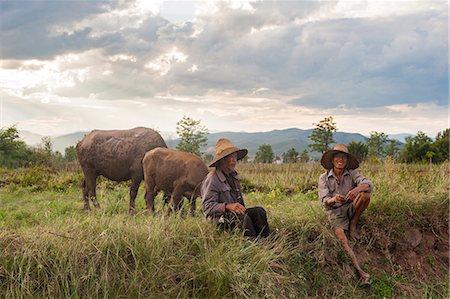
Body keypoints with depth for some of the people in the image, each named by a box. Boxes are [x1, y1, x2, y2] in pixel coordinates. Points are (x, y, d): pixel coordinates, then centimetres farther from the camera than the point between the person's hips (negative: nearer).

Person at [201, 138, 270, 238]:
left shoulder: (233, 176, 17)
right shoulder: (212, 179, -11)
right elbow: (207, 206, -18)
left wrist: (242, 209, 7)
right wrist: (228, 206, -31)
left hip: (235, 213, 8)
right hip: (219, 218, -8)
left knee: (259, 211, -17)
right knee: (243, 218, -34)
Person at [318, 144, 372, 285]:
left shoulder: (352, 173, -2)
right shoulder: (324, 178, -5)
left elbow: (367, 183, -20)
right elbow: (324, 201, -13)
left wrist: (357, 189, -44)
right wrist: (333, 199, -38)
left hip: (351, 208, 2)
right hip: (335, 212, -1)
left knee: (365, 195, -27)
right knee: (341, 237, -28)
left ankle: (353, 224, -7)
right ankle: (360, 271, -31)